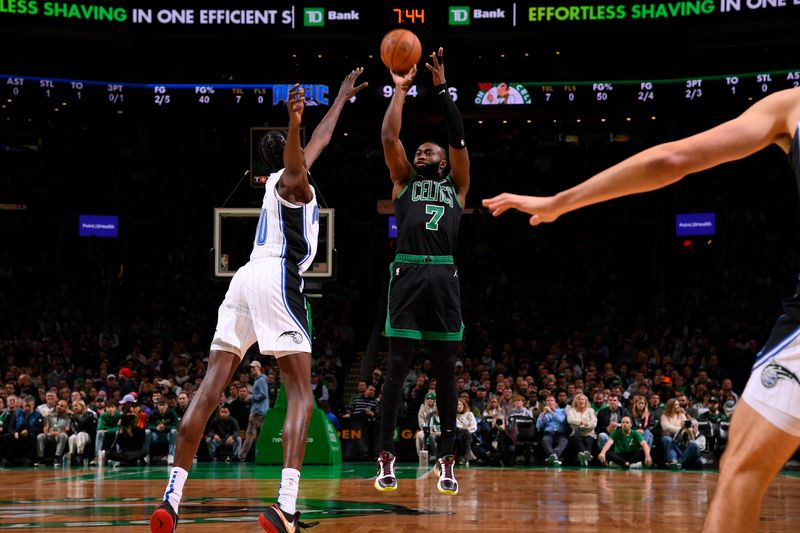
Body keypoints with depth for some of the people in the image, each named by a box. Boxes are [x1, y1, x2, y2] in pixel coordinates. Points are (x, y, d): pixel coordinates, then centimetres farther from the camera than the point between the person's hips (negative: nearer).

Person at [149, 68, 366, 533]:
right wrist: (293, 124, -40)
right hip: (277, 279, -8)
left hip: (246, 281, 8)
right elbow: (296, 162, -21)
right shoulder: (291, 180, 6)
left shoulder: (288, 177, 29)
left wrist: (342, 97, 57)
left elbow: (319, 139, 46)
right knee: (301, 395, -9)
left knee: (210, 391, 1)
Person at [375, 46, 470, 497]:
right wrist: (401, 90, 15)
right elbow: (389, 136, 11)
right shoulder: (403, 183, 20)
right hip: (408, 273, -1)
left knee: (446, 369, 2)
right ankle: (386, 459, 0)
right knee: (398, 366, -3)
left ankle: (448, 462, 4)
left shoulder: (457, 187, 20)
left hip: (444, 277, 1)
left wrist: (442, 88, 8)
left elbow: (459, 139, 10)